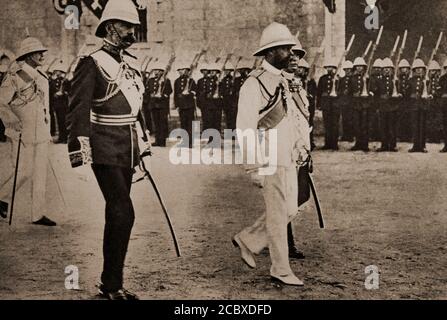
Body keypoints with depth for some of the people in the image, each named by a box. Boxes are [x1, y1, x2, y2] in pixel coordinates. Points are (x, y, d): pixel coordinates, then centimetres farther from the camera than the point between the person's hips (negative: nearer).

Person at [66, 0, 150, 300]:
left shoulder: (132, 64, 13)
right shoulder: (92, 64, -9)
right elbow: (78, 112, -13)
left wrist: (145, 142, 23)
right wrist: (80, 158, -19)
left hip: (128, 152, 8)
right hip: (105, 153, -7)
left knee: (117, 215, 11)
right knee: (123, 213, -13)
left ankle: (110, 282, 21)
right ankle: (112, 285, -1)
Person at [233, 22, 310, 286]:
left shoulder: (282, 82, 14)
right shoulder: (254, 84, -14)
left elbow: (294, 115, 24)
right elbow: (245, 128, -18)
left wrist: (304, 144, 11)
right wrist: (258, 164, -20)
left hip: (288, 158, 9)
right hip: (270, 161, -9)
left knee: (290, 211, 13)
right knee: (278, 213, 0)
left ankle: (248, 241, 28)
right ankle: (281, 269, 12)